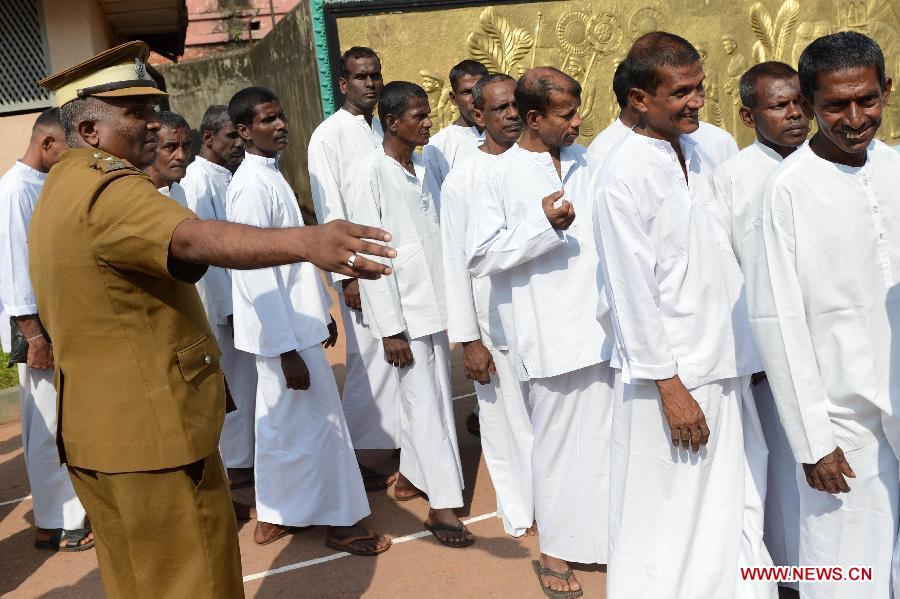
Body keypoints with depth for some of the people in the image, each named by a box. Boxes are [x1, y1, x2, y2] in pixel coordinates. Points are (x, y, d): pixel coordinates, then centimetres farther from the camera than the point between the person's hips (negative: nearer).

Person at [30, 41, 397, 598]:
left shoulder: (59, 193, 15)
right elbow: (195, 238, -42)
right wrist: (308, 241, -56)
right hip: (154, 433, -10)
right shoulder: (110, 189, -20)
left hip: (98, 433, 10)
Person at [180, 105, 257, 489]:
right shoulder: (198, 180, -15)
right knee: (232, 383, 3)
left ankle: (246, 454, 29)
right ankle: (235, 465, 17)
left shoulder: (229, 176, 10)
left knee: (247, 379, 15)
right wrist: (228, 310, -17)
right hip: (222, 300, -8)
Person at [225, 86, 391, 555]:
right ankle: (341, 521, 18)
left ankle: (274, 517, 31)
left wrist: (321, 310, 20)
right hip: (284, 331, -9)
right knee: (319, 423, 2)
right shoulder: (252, 187, -19)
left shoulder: (270, 176, 10)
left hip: (297, 320, 10)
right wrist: (288, 349, -23)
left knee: (280, 422, 17)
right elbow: (257, 276, -23)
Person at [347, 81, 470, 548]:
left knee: (436, 397, 13)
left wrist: (450, 303, 9)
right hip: (403, 308, -7)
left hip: (435, 303, 7)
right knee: (425, 404, -2)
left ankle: (413, 475, 31)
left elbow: (436, 238, 12)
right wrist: (390, 329, -15)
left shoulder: (422, 169, 8)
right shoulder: (371, 174, -11)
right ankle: (442, 504, 8)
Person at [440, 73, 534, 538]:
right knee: (507, 421, 9)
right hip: (497, 322, -2)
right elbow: (457, 263, -5)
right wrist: (467, 340, -7)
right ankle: (522, 514, 28)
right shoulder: (462, 180, -5)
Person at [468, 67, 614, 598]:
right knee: (558, 443, 7)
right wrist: (542, 225, -15)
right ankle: (555, 550, 26)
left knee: (606, 435, 11)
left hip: (603, 323, 5)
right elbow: (480, 257, -7)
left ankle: (601, 536, 30)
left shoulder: (584, 162, 10)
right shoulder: (503, 175, -4)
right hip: (552, 333, -4)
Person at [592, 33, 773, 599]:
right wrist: (669, 385, -15)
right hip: (670, 374, -7)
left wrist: (745, 355, 13)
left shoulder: (700, 153, 9)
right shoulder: (623, 175, -13)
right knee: (668, 523, 5)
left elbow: (724, 262, 14)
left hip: (725, 364, 7)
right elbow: (632, 291, -15)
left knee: (727, 506, 16)